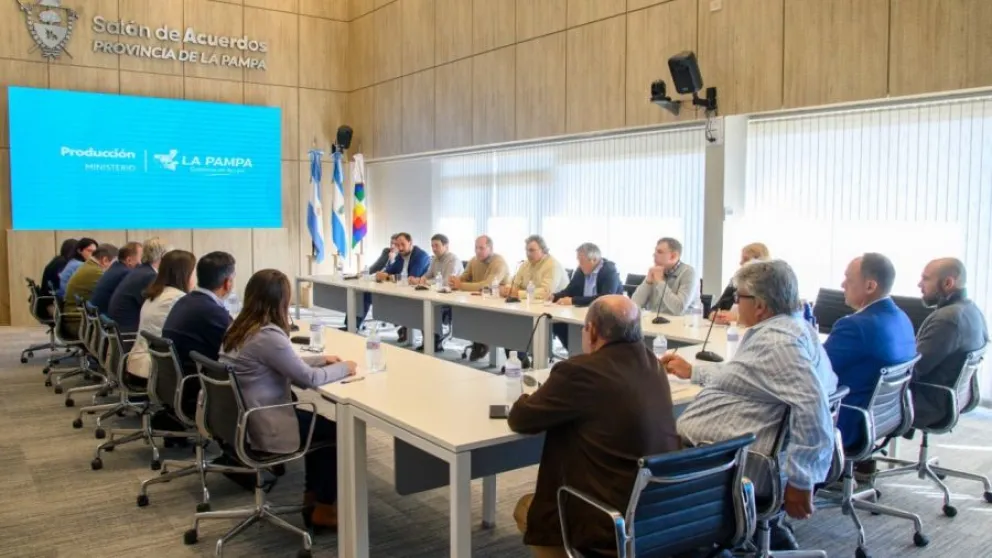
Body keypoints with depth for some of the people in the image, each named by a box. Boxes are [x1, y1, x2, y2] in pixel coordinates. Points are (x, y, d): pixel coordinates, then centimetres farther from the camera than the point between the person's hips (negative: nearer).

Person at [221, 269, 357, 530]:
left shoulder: (240, 327, 5)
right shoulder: (268, 336, -25)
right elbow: (309, 378, -20)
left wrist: (321, 359, 13)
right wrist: (344, 368, -4)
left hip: (242, 420, 10)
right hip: (263, 429, -10)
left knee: (318, 421, 25)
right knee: (338, 429, 6)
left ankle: (312, 494, 32)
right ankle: (324, 508, 16)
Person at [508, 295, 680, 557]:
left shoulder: (581, 371, -20)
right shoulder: (651, 364, 2)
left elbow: (520, 419, -7)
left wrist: (527, 399, 14)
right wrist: (552, 395, 13)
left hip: (612, 525, -8)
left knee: (525, 508, 18)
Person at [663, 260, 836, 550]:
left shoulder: (777, 341, -20)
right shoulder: (787, 328, 13)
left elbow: (813, 407, -30)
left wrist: (799, 481, -26)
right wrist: (691, 371, 30)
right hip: (739, 455, 10)